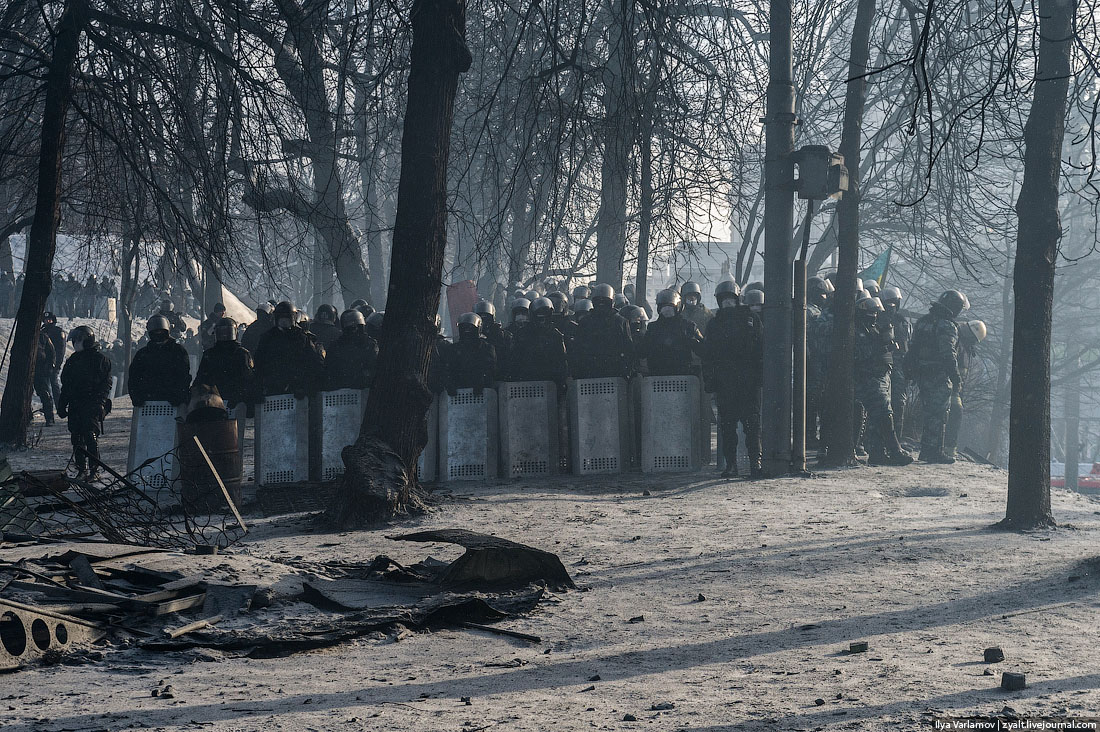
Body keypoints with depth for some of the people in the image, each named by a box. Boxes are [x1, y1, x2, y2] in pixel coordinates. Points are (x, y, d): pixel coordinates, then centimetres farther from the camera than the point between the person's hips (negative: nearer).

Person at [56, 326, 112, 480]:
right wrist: (62, 406, 17)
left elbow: (106, 383, -4)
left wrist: (100, 402, -15)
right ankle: (81, 469, 11)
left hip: (92, 405, -6)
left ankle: (95, 470, -8)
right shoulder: (73, 360, 18)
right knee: (77, 438, 4)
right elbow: (65, 385, 22)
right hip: (75, 406, 6)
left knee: (91, 436, -13)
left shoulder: (100, 359, 0)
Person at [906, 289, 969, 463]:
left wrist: (913, 373, 21)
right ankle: (935, 452, -4)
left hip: (921, 375, 8)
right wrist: (956, 378, -17)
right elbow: (948, 355, -20)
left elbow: (913, 348, 17)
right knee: (939, 414, -3)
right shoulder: (947, 326, -14)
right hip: (938, 376, -8)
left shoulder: (923, 322, 13)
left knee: (930, 412, 17)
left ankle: (926, 451, 20)